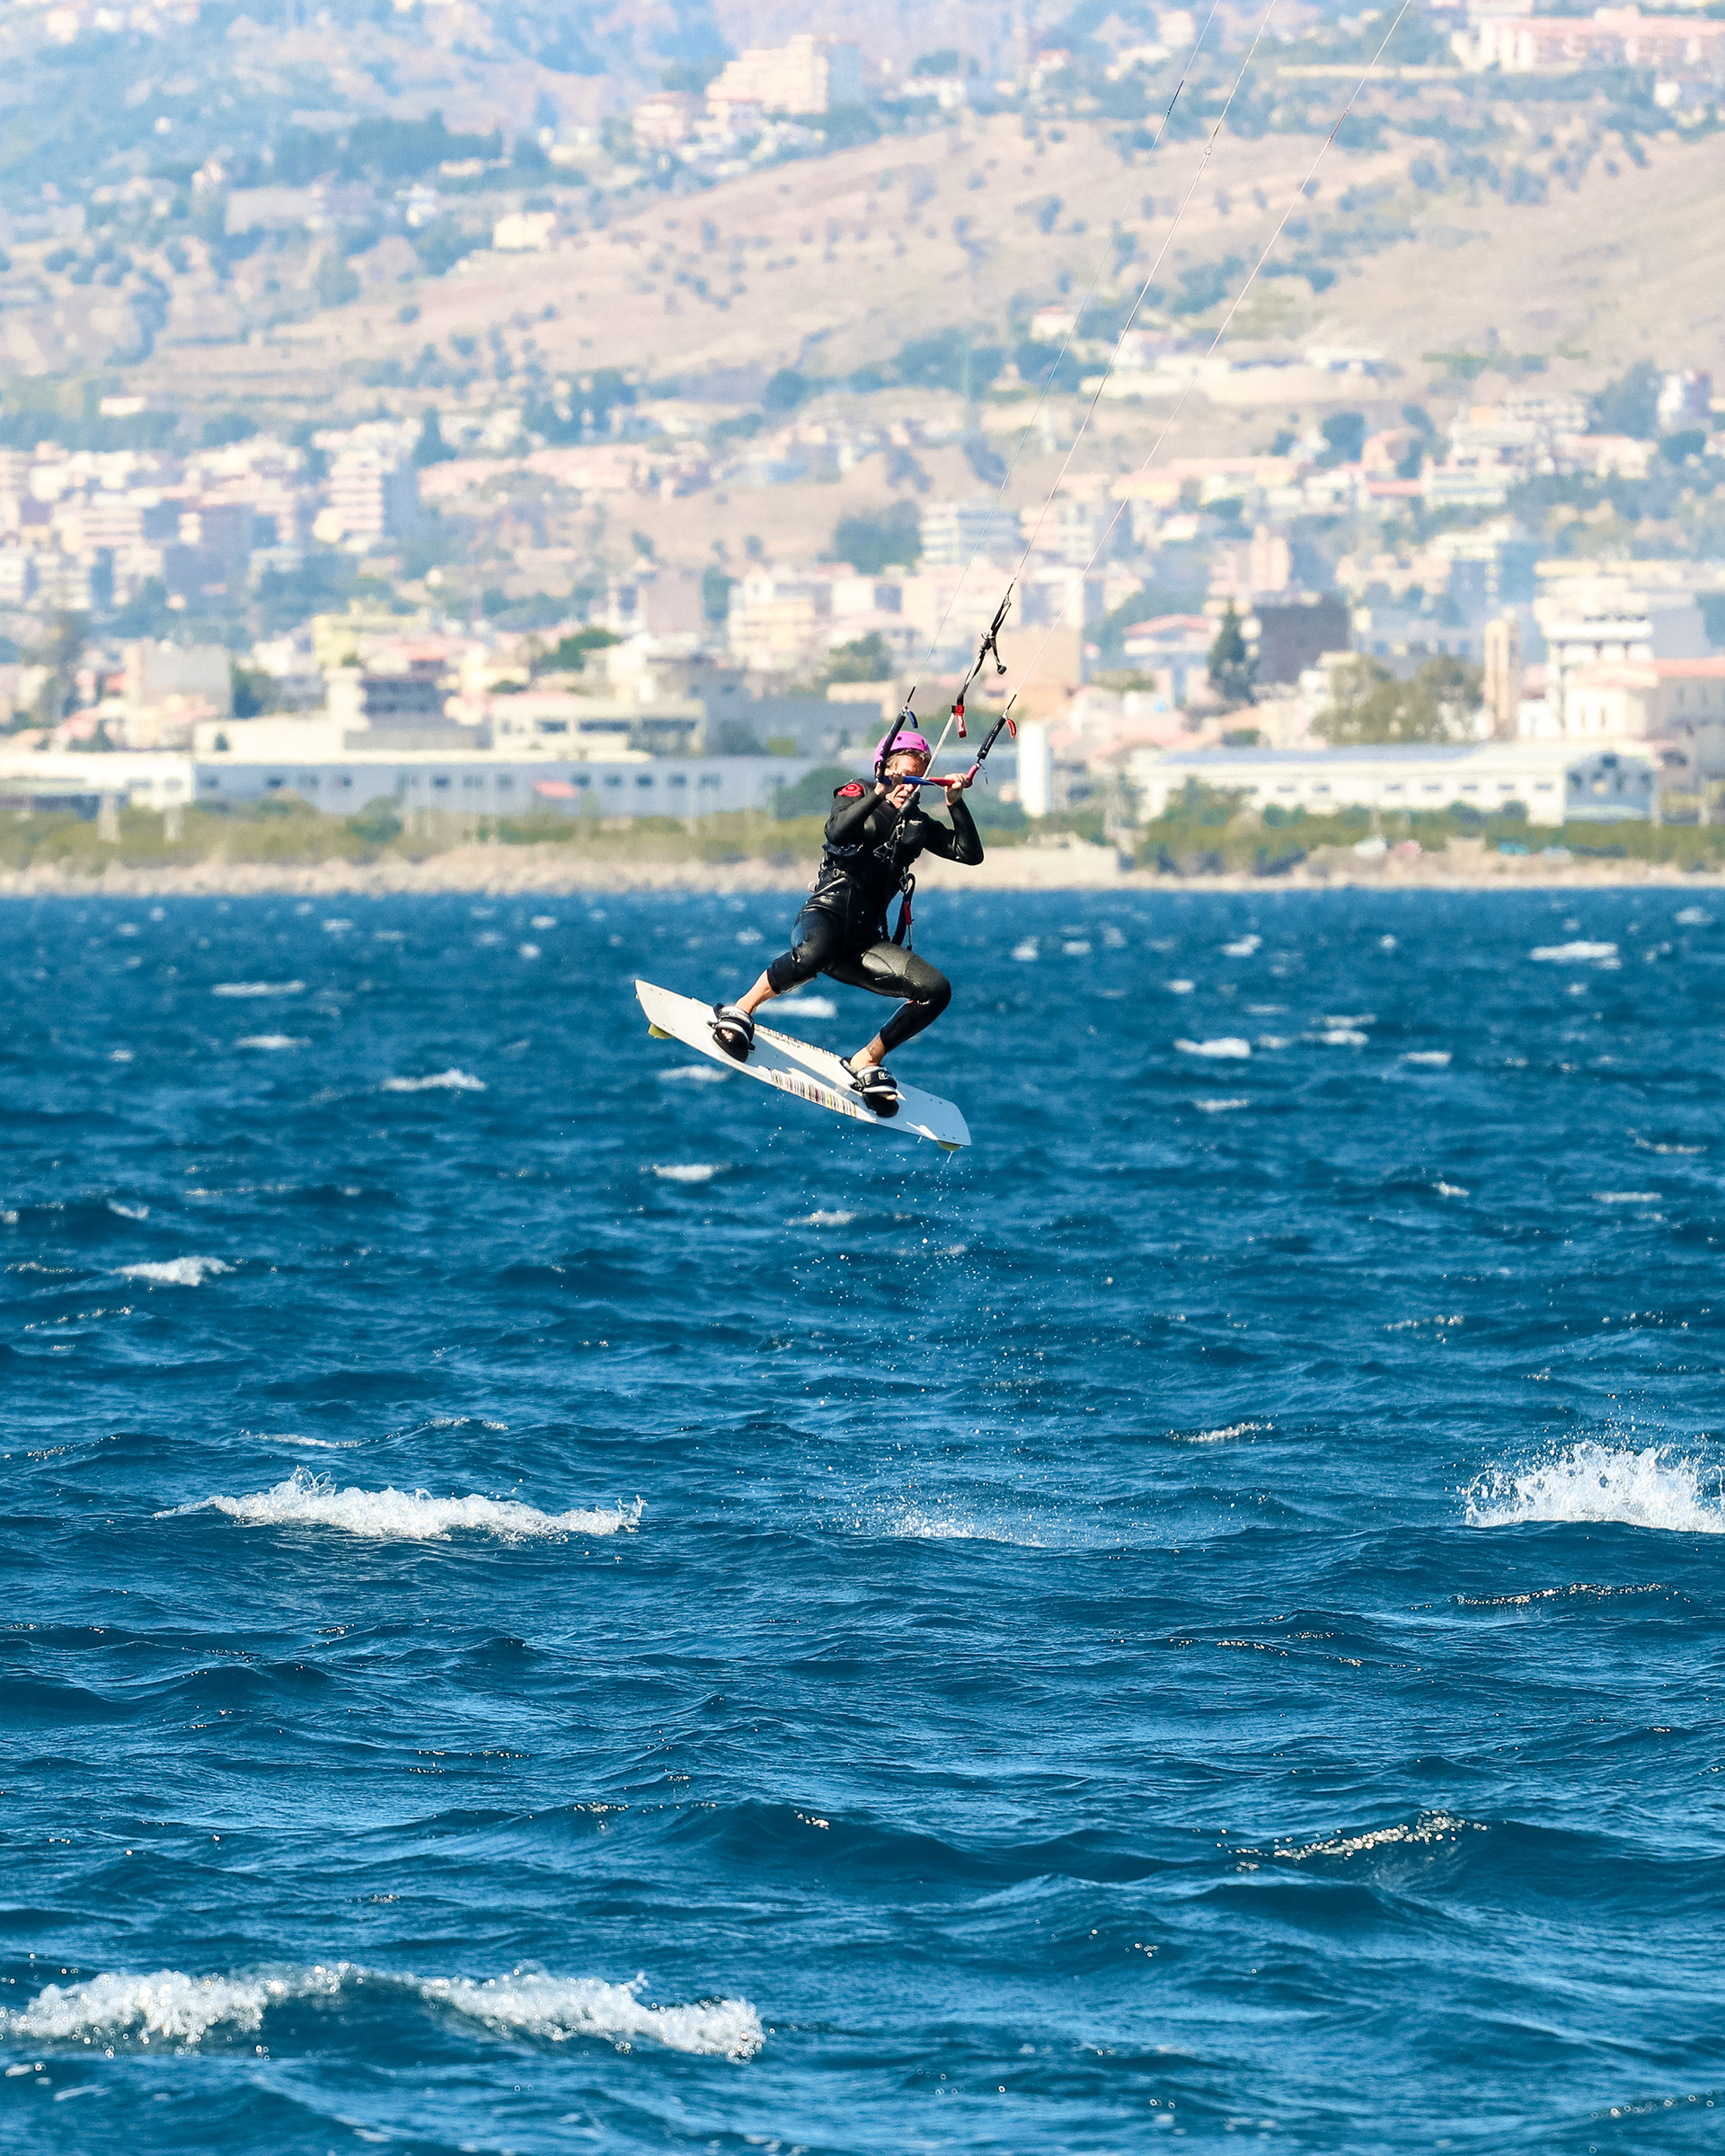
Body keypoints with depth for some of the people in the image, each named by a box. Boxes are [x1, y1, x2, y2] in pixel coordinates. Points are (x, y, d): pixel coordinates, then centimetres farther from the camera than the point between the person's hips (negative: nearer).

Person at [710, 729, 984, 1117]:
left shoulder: (917, 824, 23)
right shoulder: (856, 796, 10)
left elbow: (971, 854, 13)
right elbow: (836, 831, -12)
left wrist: (956, 804, 2)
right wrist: (879, 795, -21)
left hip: (864, 940, 5)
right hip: (826, 914, -5)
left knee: (936, 990, -14)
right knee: (814, 955, -42)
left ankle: (866, 1061, 1)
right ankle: (740, 1012, -20)